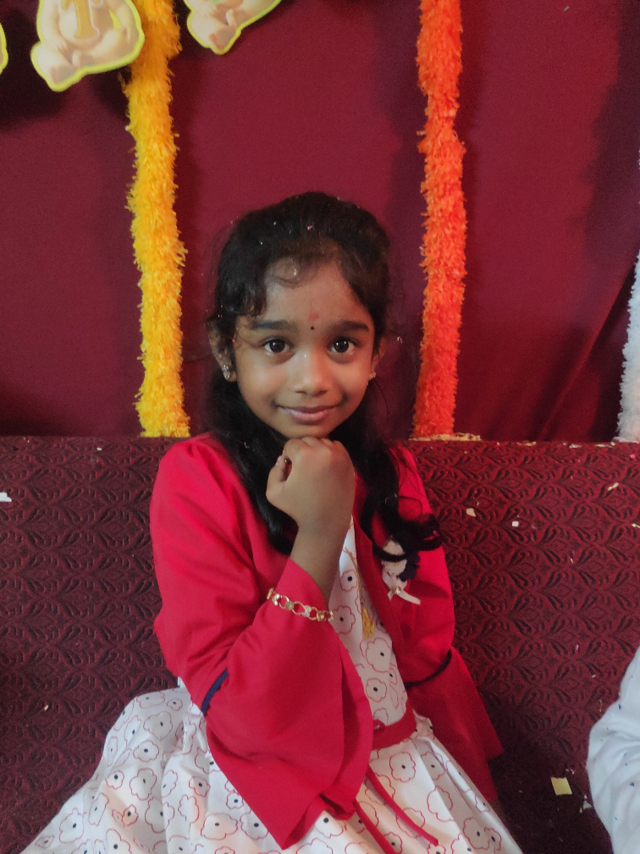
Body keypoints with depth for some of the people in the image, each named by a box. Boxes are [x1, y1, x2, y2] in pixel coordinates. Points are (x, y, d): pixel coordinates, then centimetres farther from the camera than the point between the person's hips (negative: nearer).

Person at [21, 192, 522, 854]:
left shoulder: (391, 473, -4)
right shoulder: (195, 480, -18)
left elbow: (425, 654, 5)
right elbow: (240, 713, -22)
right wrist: (320, 536, -28)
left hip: (388, 759, 3)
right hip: (248, 771, -2)